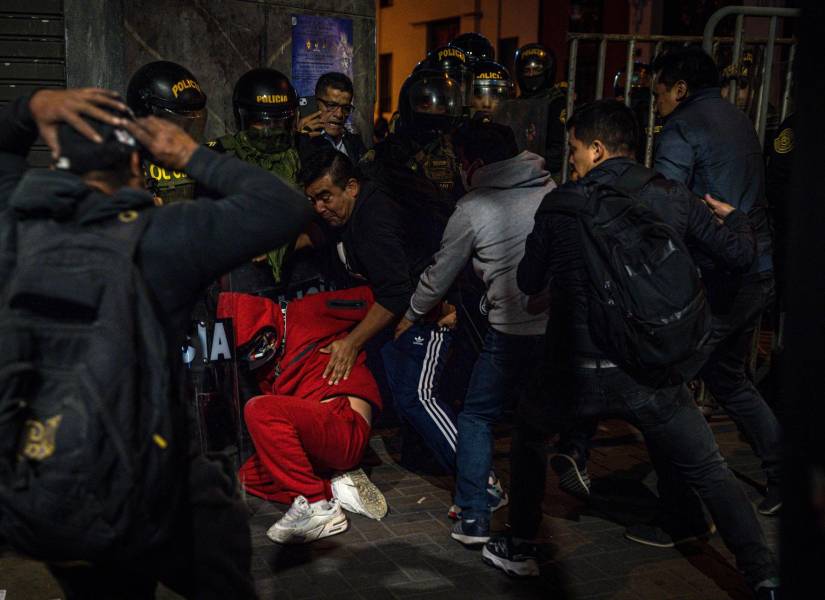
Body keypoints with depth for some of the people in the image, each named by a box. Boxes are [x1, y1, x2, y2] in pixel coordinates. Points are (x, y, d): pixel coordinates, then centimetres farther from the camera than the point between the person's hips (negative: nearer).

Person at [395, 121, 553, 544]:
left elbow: (440, 275, 7)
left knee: (477, 417, 11)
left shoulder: (472, 208, -2)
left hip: (514, 329, -5)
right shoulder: (550, 189, 9)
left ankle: (474, 517, 7)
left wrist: (411, 315, 23)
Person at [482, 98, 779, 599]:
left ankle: (521, 549, 31)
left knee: (529, 436, 27)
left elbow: (529, 282, 10)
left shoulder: (559, 204, 0)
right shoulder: (669, 196, 0)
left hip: (576, 369, 0)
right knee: (711, 471, 14)